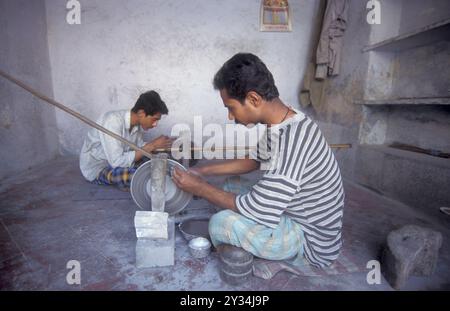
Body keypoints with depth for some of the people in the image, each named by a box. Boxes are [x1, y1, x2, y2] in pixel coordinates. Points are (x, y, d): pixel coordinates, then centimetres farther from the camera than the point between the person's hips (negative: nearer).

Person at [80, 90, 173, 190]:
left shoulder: (137, 122, -10)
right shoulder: (112, 121, -32)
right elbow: (117, 162, -37)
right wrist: (152, 145, -34)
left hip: (115, 160, 7)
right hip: (96, 169, -7)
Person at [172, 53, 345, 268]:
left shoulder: (292, 140, -34)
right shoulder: (281, 123, -4)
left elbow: (256, 209, -28)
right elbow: (253, 160, 11)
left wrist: (201, 188, -16)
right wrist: (203, 171, 5)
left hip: (312, 243, -8)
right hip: (296, 217, 9)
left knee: (221, 223, -22)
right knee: (229, 197, 15)